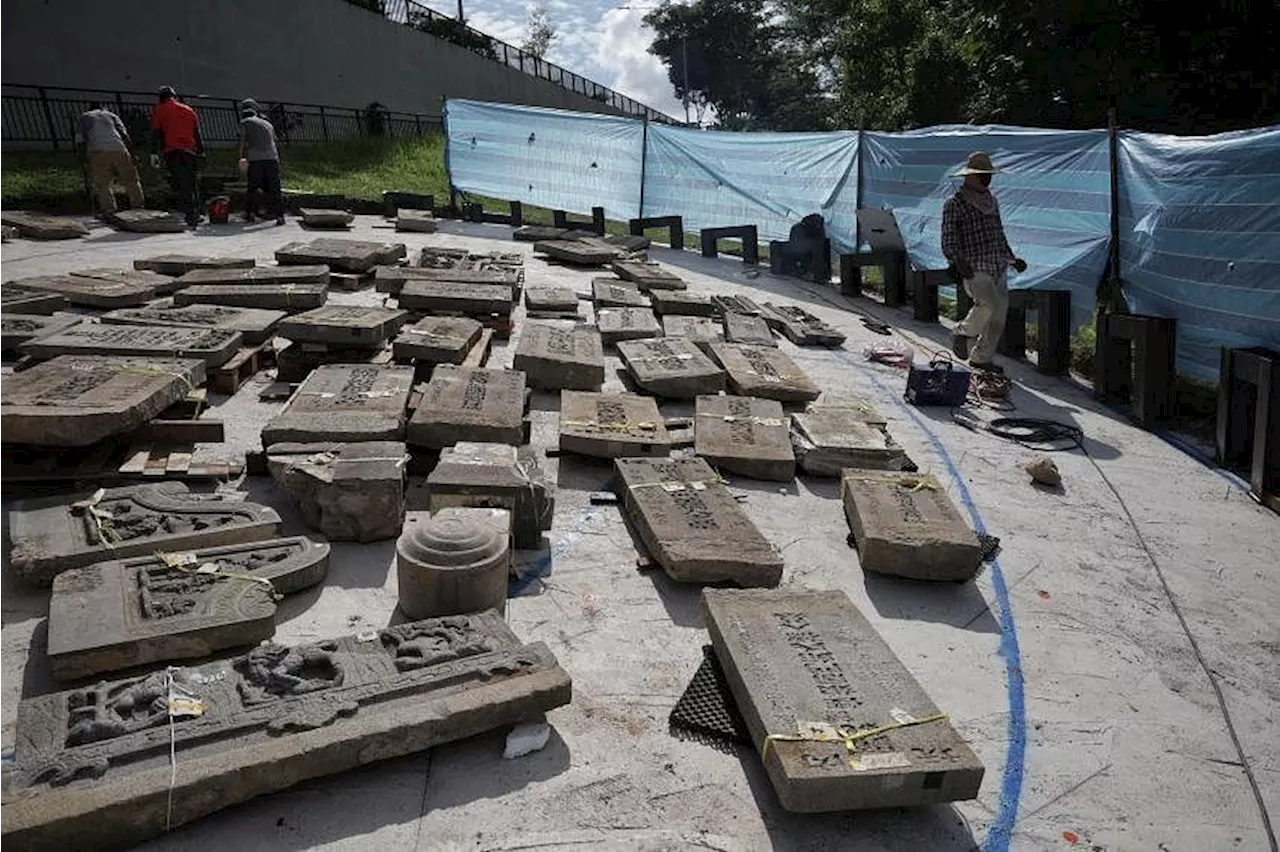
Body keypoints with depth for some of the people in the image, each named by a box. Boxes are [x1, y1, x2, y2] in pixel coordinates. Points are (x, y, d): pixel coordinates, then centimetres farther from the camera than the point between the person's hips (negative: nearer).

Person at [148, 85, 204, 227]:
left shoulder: (159, 110, 9)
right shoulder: (188, 110, 18)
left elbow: (155, 133, 2)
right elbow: (198, 133, 17)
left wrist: (153, 153, 2)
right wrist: (201, 152, 19)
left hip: (172, 152, -3)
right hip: (190, 151, 3)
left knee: (181, 185, -7)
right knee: (193, 184, 11)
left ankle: (190, 215, -17)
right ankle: (195, 214, 13)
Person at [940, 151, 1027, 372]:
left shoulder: (991, 200, 19)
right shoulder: (954, 204, -3)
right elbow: (948, 240, -9)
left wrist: (1012, 258, 21)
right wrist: (959, 262, -24)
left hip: (998, 268, 7)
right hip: (974, 268, -7)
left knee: (998, 316, 5)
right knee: (990, 303, -27)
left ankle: (981, 357, 20)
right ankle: (963, 332, -1)